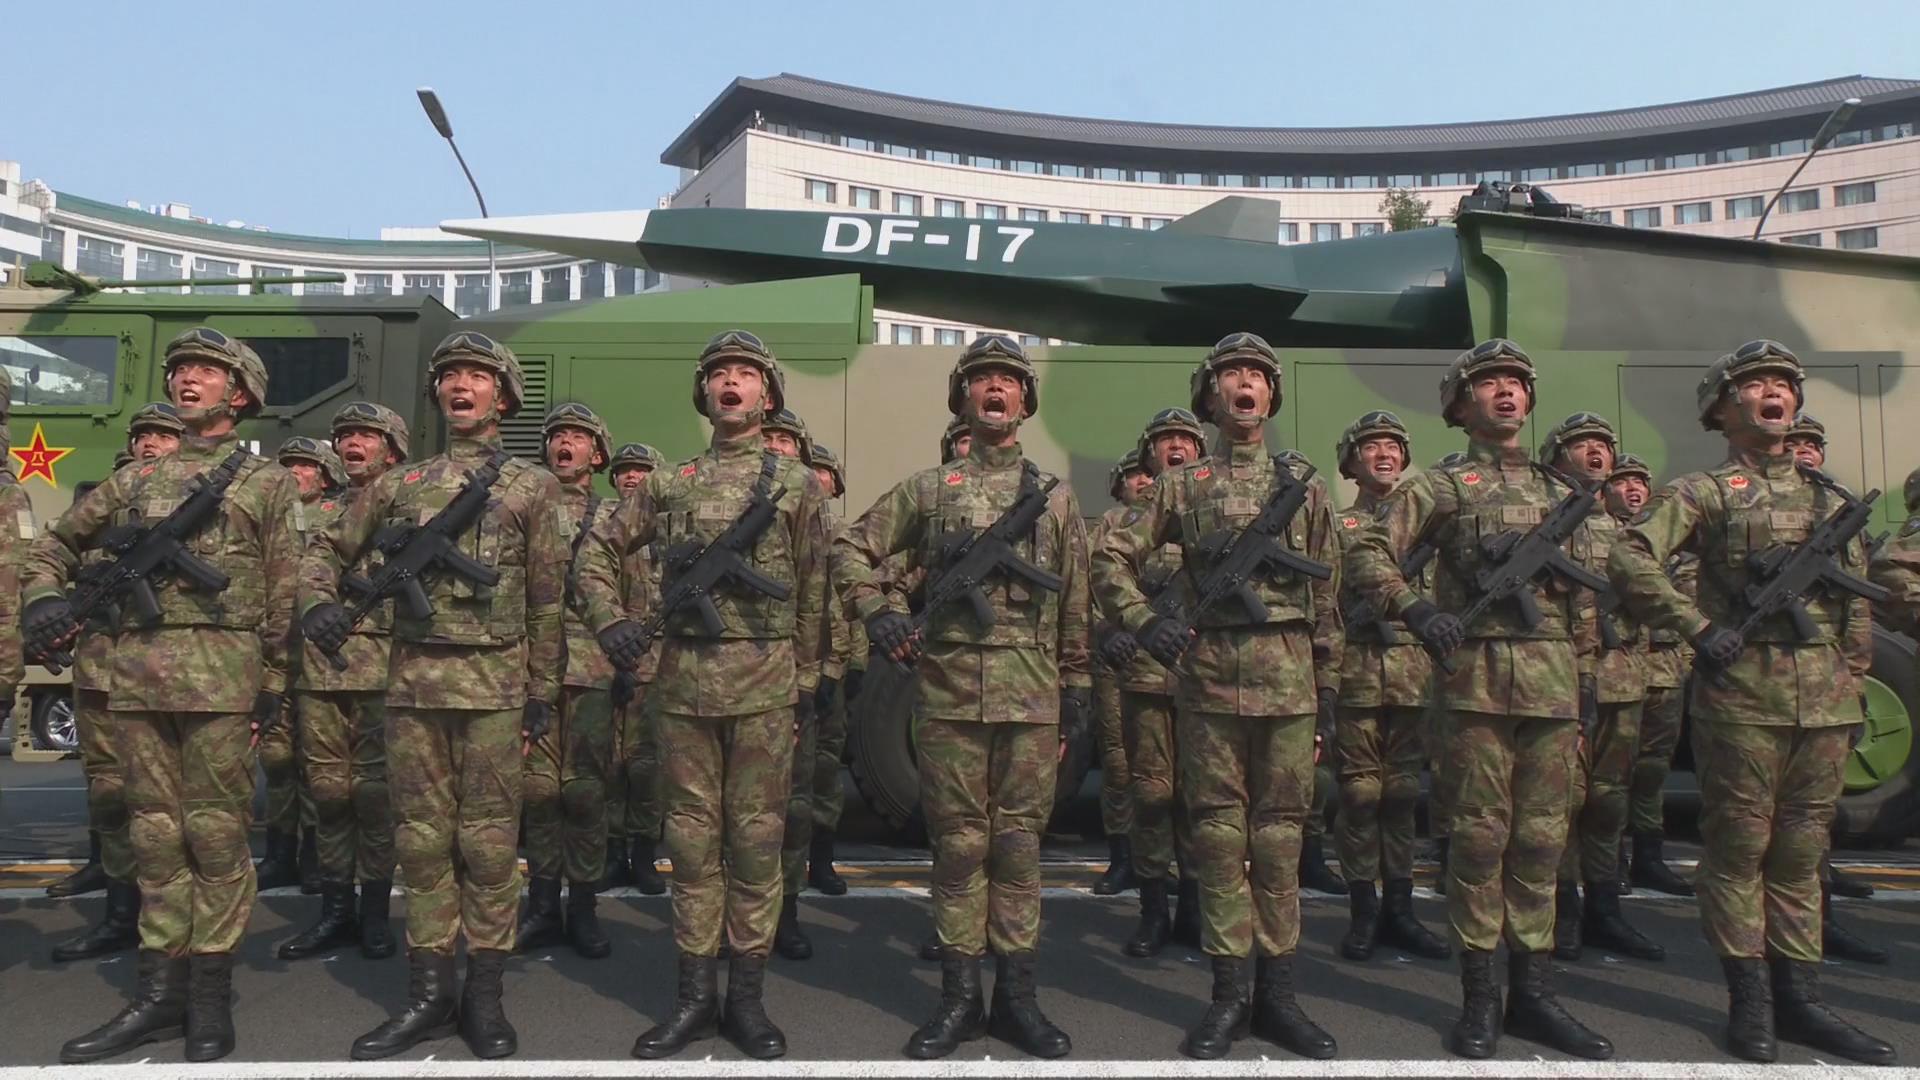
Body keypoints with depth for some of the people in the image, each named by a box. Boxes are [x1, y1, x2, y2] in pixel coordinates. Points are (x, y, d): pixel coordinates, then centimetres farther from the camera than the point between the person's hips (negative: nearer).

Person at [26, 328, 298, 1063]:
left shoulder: (267, 481, 6)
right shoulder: (135, 479, 17)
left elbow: (283, 592, 2)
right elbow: (57, 543, 25)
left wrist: (275, 684, -4)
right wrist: (43, 596, 4)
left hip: (220, 675, -4)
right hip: (136, 673, 4)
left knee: (215, 834, -1)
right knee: (156, 835, 8)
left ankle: (210, 993, 8)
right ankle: (160, 990, 16)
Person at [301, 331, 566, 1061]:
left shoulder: (530, 485, 5)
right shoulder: (400, 484, 12)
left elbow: (548, 597, 3)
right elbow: (327, 548, 18)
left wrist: (543, 692, -1)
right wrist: (316, 601, -5)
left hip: (493, 683, -3)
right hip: (412, 681, 3)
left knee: (487, 839, 1)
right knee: (421, 838, 7)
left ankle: (484, 993, 12)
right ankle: (429, 992, 16)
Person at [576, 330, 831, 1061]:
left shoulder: (797, 483, 6)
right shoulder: (670, 483, 11)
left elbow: (814, 591, 5)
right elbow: (598, 549, 17)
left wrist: (808, 683, 2)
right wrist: (609, 618, 1)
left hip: (763, 680, -2)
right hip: (683, 679, 2)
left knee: (755, 834, 3)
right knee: (691, 835, 7)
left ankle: (747, 994, 13)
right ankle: (694, 992, 16)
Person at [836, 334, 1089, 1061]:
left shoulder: (1055, 496, 11)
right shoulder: (926, 489, 9)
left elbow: (1075, 599, 12)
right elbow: (852, 549, 11)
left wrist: (1078, 683, 9)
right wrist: (877, 612, -5)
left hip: (1031, 693, 1)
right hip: (949, 688, 0)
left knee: (1018, 841, 5)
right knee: (958, 842, 4)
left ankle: (1016, 994, 14)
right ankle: (959, 995, 13)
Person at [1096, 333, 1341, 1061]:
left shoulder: (1304, 483, 11)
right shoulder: (1182, 486, 8)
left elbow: (1324, 595, 11)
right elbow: (1113, 557, 6)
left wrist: (1329, 688, 8)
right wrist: (1144, 620, -9)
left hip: (1287, 676, 1)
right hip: (1208, 673, -1)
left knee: (1279, 833, 5)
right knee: (1218, 831, 3)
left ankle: (1277, 992, 14)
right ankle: (1229, 992, 12)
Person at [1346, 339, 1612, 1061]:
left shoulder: (1560, 494, 19)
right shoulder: (1441, 486, 4)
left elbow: (1581, 593, 22)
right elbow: (1365, 554, -5)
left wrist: (1587, 675, 16)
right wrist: (1416, 609, -19)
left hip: (1553, 681, 5)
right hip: (1477, 676, -4)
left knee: (1541, 836, 7)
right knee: (1480, 833, -1)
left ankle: (1532, 989, 17)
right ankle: (1478, 995, 8)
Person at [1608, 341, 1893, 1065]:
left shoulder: (1830, 498, 18)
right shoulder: (1702, 492, 1)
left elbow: (1858, 604, 19)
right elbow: (1630, 560, -14)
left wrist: (1853, 688, 12)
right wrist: (1698, 628, -17)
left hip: (1825, 700, 5)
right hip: (1742, 693, -5)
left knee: (1801, 852, 10)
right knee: (1739, 848, 1)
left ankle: (1798, 997, 18)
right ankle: (1750, 1001, 9)